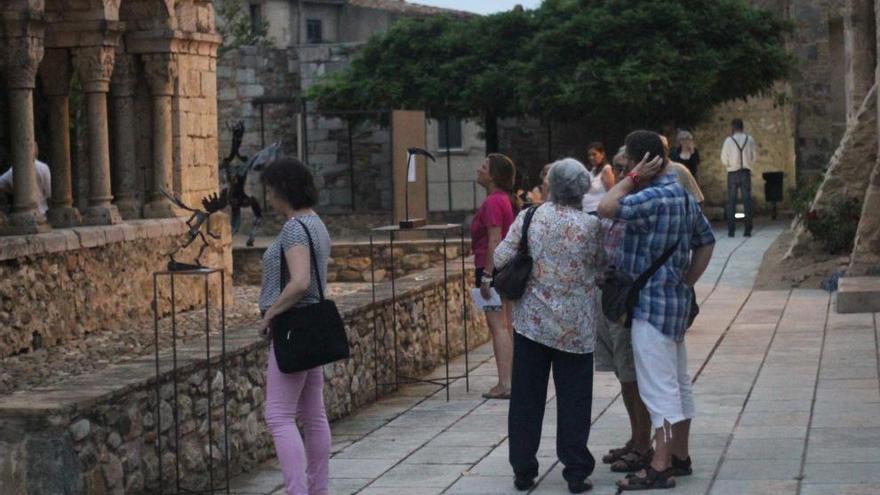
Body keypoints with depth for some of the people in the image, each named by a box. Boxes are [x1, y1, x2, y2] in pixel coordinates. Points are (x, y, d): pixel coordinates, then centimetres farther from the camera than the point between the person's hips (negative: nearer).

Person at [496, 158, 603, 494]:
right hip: (575, 327, -1)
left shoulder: (529, 218, -5)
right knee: (573, 400, 7)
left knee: (526, 398, 9)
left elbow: (500, 258, -5)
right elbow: (602, 266, 0)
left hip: (532, 321, 1)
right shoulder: (590, 225, -8)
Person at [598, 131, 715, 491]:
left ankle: (659, 469, -7)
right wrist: (686, 283, 14)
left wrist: (633, 178, -15)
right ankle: (680, 457, 25)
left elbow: (606, 208, -25)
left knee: (659, 388, -8)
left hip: (652, 305, -10)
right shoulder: (683, 197, 11)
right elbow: (706, 241, 18)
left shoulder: (655, 198, -21)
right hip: (676, 301, 10)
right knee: (678, 383, 16)